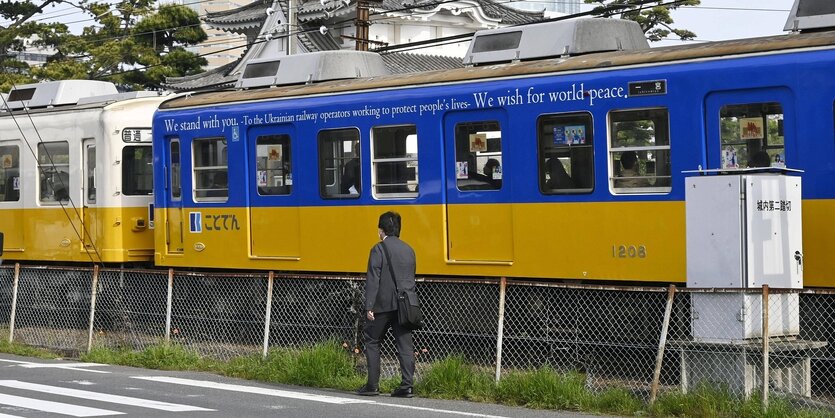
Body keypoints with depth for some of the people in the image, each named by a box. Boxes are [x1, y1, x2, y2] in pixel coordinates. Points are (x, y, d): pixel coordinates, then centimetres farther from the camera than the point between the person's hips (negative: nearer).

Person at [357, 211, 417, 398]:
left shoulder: (379, 249, -7)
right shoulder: (408, 250, 13)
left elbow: (373, 279, -12)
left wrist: (369, 306, -13)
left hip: (384, 304, -5)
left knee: (372, 341, 8)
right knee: (405, 344, 3)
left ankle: (372, 385, 6)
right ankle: (407, 385, -3)